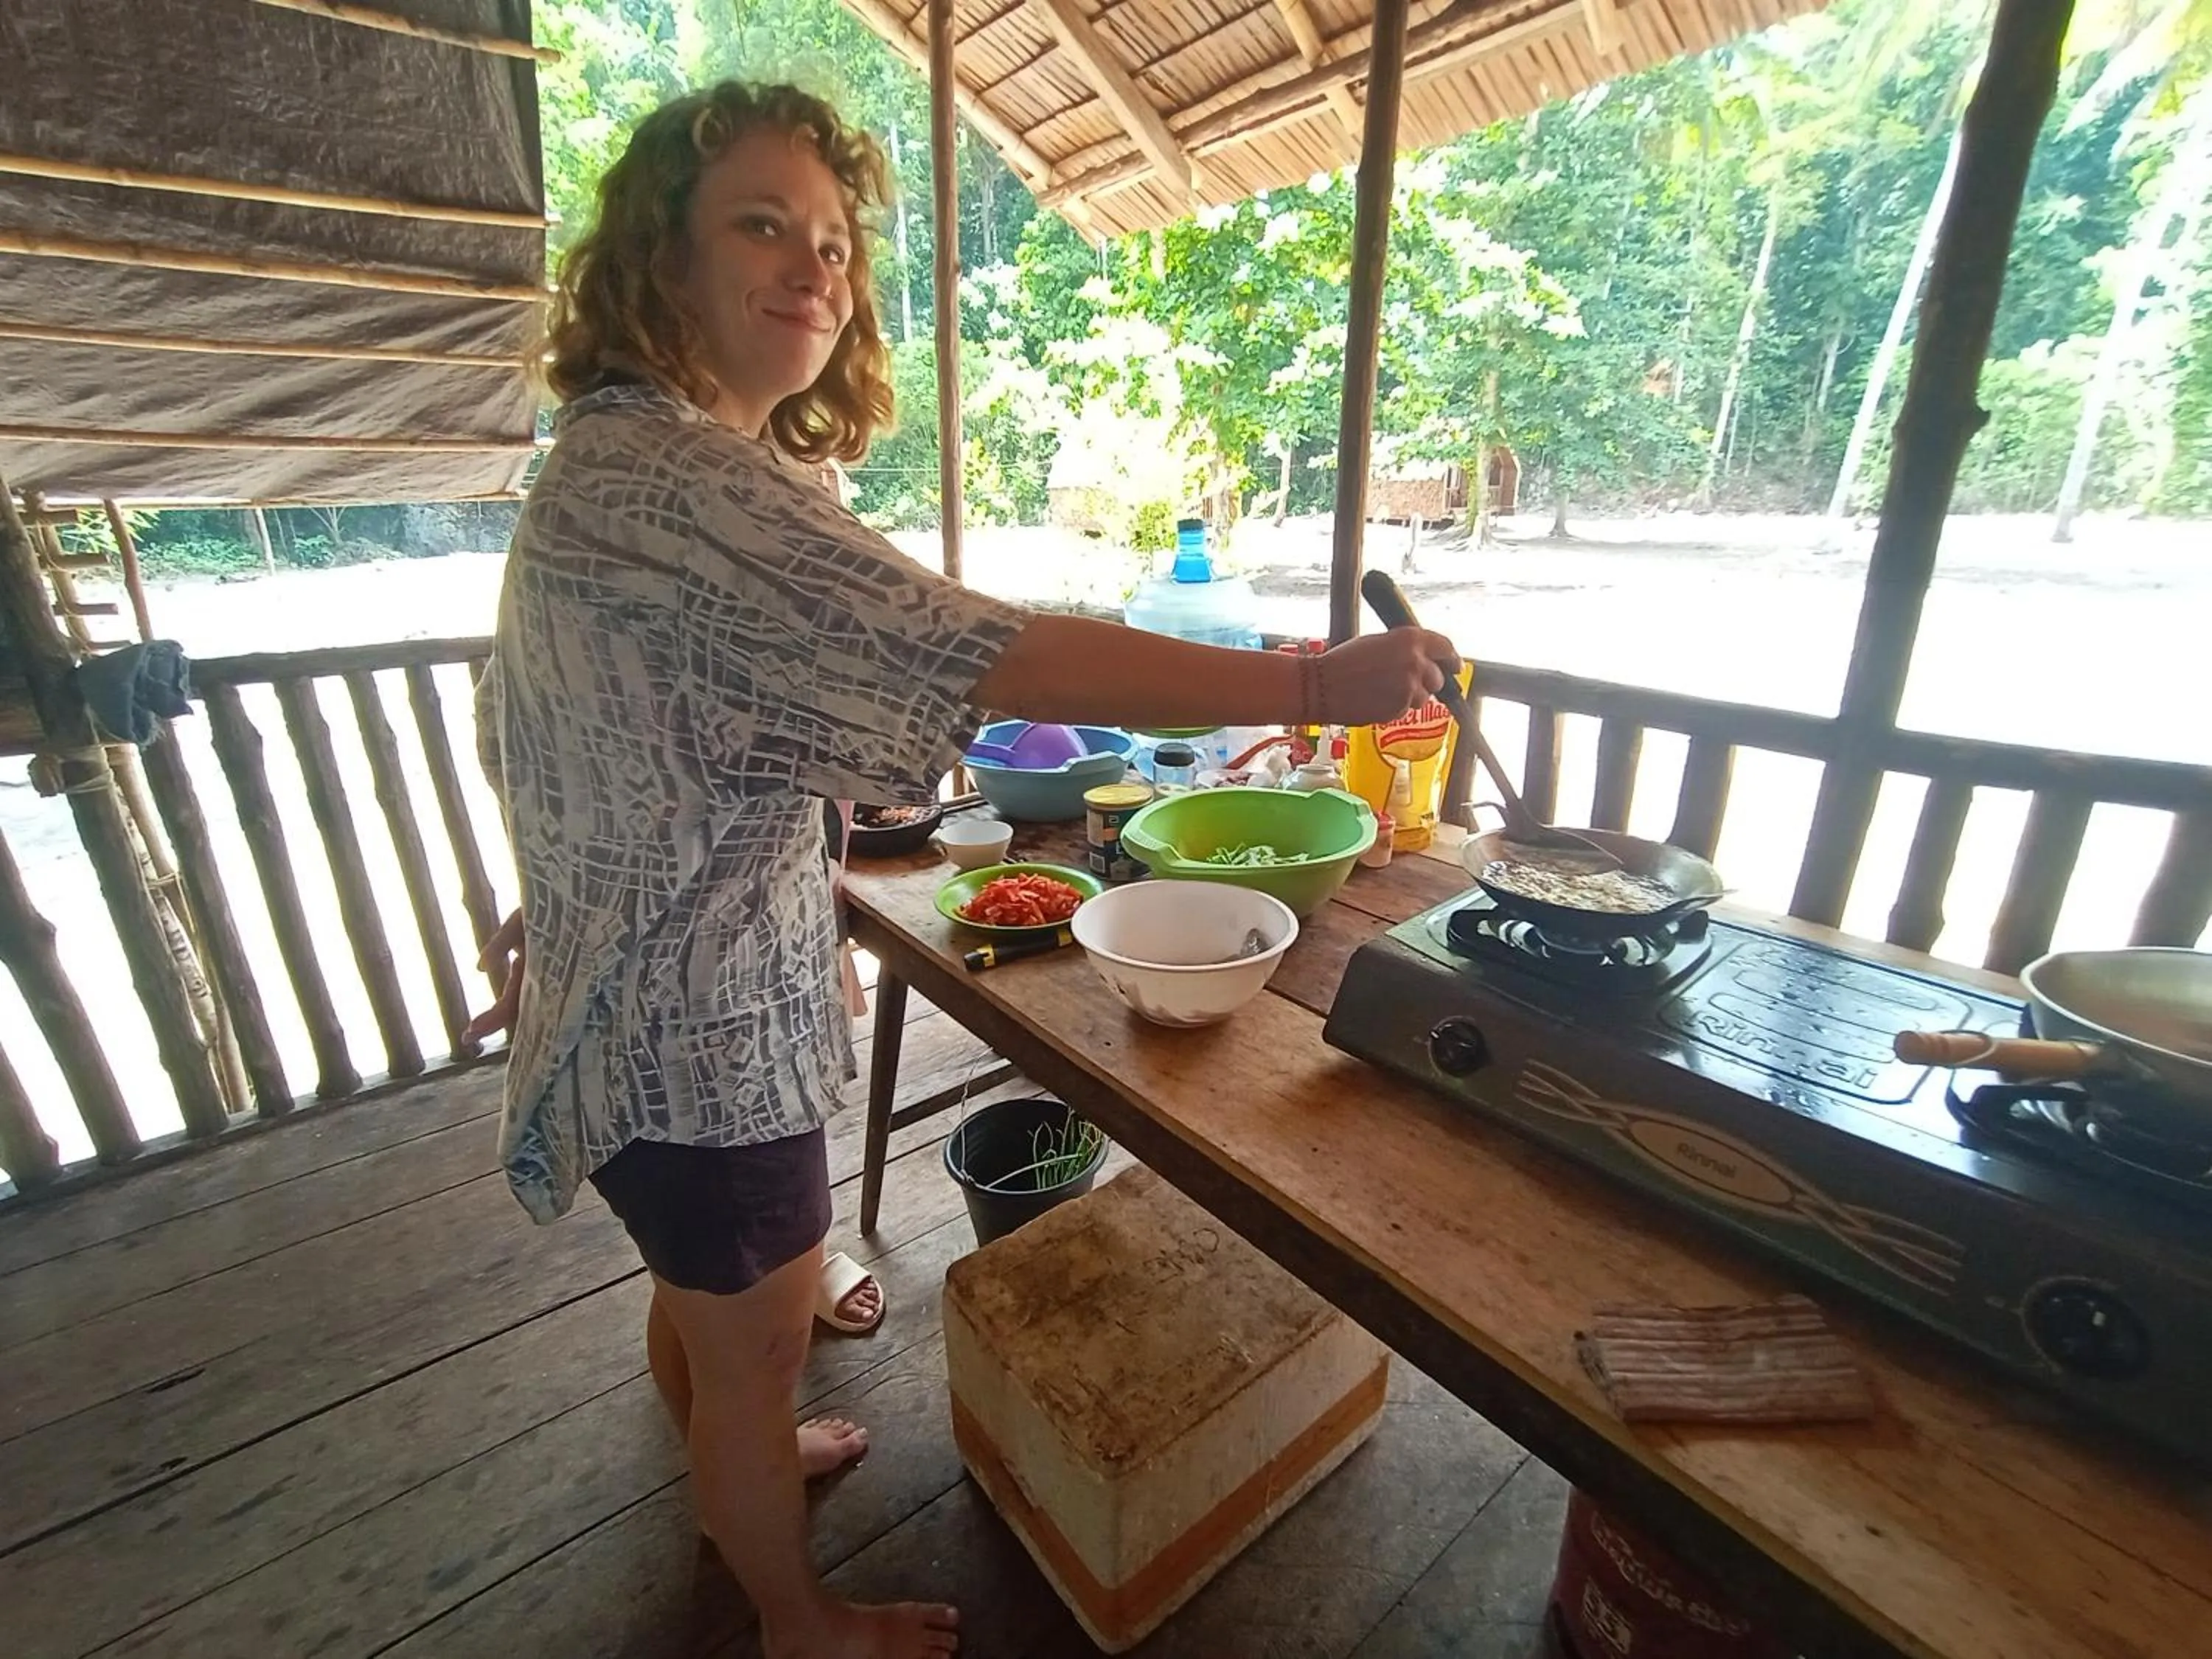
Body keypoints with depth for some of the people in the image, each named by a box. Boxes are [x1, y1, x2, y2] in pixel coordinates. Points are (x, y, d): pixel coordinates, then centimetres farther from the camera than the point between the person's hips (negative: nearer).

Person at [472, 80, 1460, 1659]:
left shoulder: (616, 453, 9)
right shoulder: (670, 470, -25)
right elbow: (987, 651, -32)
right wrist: (1316, 680, -26)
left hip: (659, 1004, 9)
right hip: (700, 1033, -9)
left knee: (703, 1293, 31)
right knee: (759, 1346, 15)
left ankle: (732, 1474, 59)